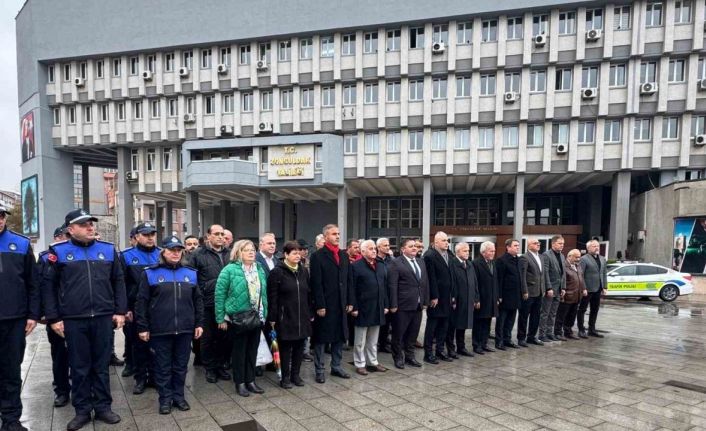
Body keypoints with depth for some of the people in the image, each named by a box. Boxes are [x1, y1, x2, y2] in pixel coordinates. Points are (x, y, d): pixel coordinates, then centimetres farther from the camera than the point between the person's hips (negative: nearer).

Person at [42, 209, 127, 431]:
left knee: (101, 365, 10)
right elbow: (48, 286, 2)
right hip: (73, 320, -1)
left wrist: (120, 311, 4)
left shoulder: (108, 250, 6)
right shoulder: (59, 252, 0)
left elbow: (119, 282, 9)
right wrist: (53, 318, -2)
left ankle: (103, 407, 23)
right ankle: (82, 410, 22)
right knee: (79, 368, 9)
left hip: (104, 318, 1)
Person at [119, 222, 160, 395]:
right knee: (139, 344, 10)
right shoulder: (126, 256, -2)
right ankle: (140, 378, 22)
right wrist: (124, 308, -8)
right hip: (136, 309, -2)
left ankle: (155, 375, 24)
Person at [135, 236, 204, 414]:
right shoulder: (150, 273, -1)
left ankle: (179, 396, 26)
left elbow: (198, 300, 12)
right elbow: (141, 302, -1)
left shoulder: (191, 273, 8)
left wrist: (199, 323, 8)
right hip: (160, 330, -2)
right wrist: (142, 327, -4)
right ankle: (165, 399, 21)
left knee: (181, 365, 12)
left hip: (185, 329, 3)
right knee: (163, 366, 8)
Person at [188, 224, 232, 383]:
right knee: (208, 338, 9)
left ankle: (221, 365, 26)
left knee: (225, 337, 11)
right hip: (207, 304, -3)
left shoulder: (229, 254, 8)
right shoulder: (198, 254, -4)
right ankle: (210, 368, 23)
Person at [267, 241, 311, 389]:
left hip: (302, 316, 5)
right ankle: (285, 377, 17)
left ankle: (295, 374, 24)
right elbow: (272, 297, -10)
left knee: (299, 346, 10)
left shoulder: (303, 271, 8)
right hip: (285, 317, -5)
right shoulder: (277, 272, -9)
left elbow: (308, 293, 12)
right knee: (285, 347, 5)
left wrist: (310, 313, 10)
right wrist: (273, 318, -11)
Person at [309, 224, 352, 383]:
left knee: (340, 337, 13)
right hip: (325, 305, -6)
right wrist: (320, 306, -15)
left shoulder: (344, 255, 11)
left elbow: (347, 280, 12)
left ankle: (336, 367, 26)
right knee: (321, 338, 6)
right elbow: (316, 284, -12)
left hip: (341, 305, 6)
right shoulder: (318, 256, -8)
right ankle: (319, 370, 17)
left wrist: (349, 302, 7)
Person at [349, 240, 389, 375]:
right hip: (362, 309, -6)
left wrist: (386, 305, 9)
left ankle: (373, 362, 27)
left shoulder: (381, 266, 12)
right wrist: (354, 307, -15)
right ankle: (360, 364, 17)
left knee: (373, 340, 16)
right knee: (360, 340, 7)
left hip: (378, 309, 6)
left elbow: (385, 287, 13)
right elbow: (352, 289, -11)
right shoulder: (356, 266, -8)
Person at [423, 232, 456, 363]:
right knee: (432, 326, 2)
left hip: (447, 298, 8)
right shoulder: (430, 255, -13)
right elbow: (431, 278, -17)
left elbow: (451, 277, 13)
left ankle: (440, 351, 24)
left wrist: (453, 295, 10)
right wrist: (434, 297, -18)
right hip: (435, 298, -7)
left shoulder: (449, 256, 11)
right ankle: (428, 353, 10)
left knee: (444, 326, 14)